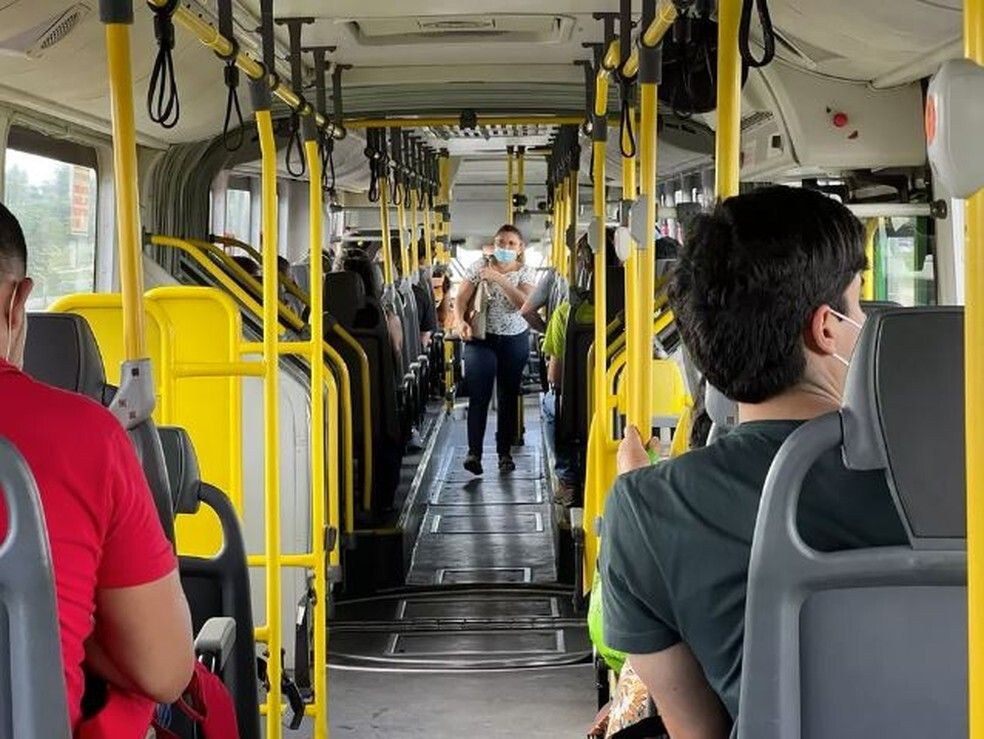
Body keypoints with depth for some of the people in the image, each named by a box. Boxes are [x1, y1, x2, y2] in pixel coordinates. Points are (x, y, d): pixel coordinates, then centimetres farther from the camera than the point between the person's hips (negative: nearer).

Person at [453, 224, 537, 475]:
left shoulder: (526, 273, 1)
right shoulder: (479, 267, 1)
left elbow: (526, 304, -16)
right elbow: (460, 299, -2)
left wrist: (499, 279, -23)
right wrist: (460, 322, -21)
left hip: (515, 340, 1)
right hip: (482, 338, -1)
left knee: (509, 397, 5)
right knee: (479, 396, -11)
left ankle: (505, 452, 13)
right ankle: (474, 452, -13)